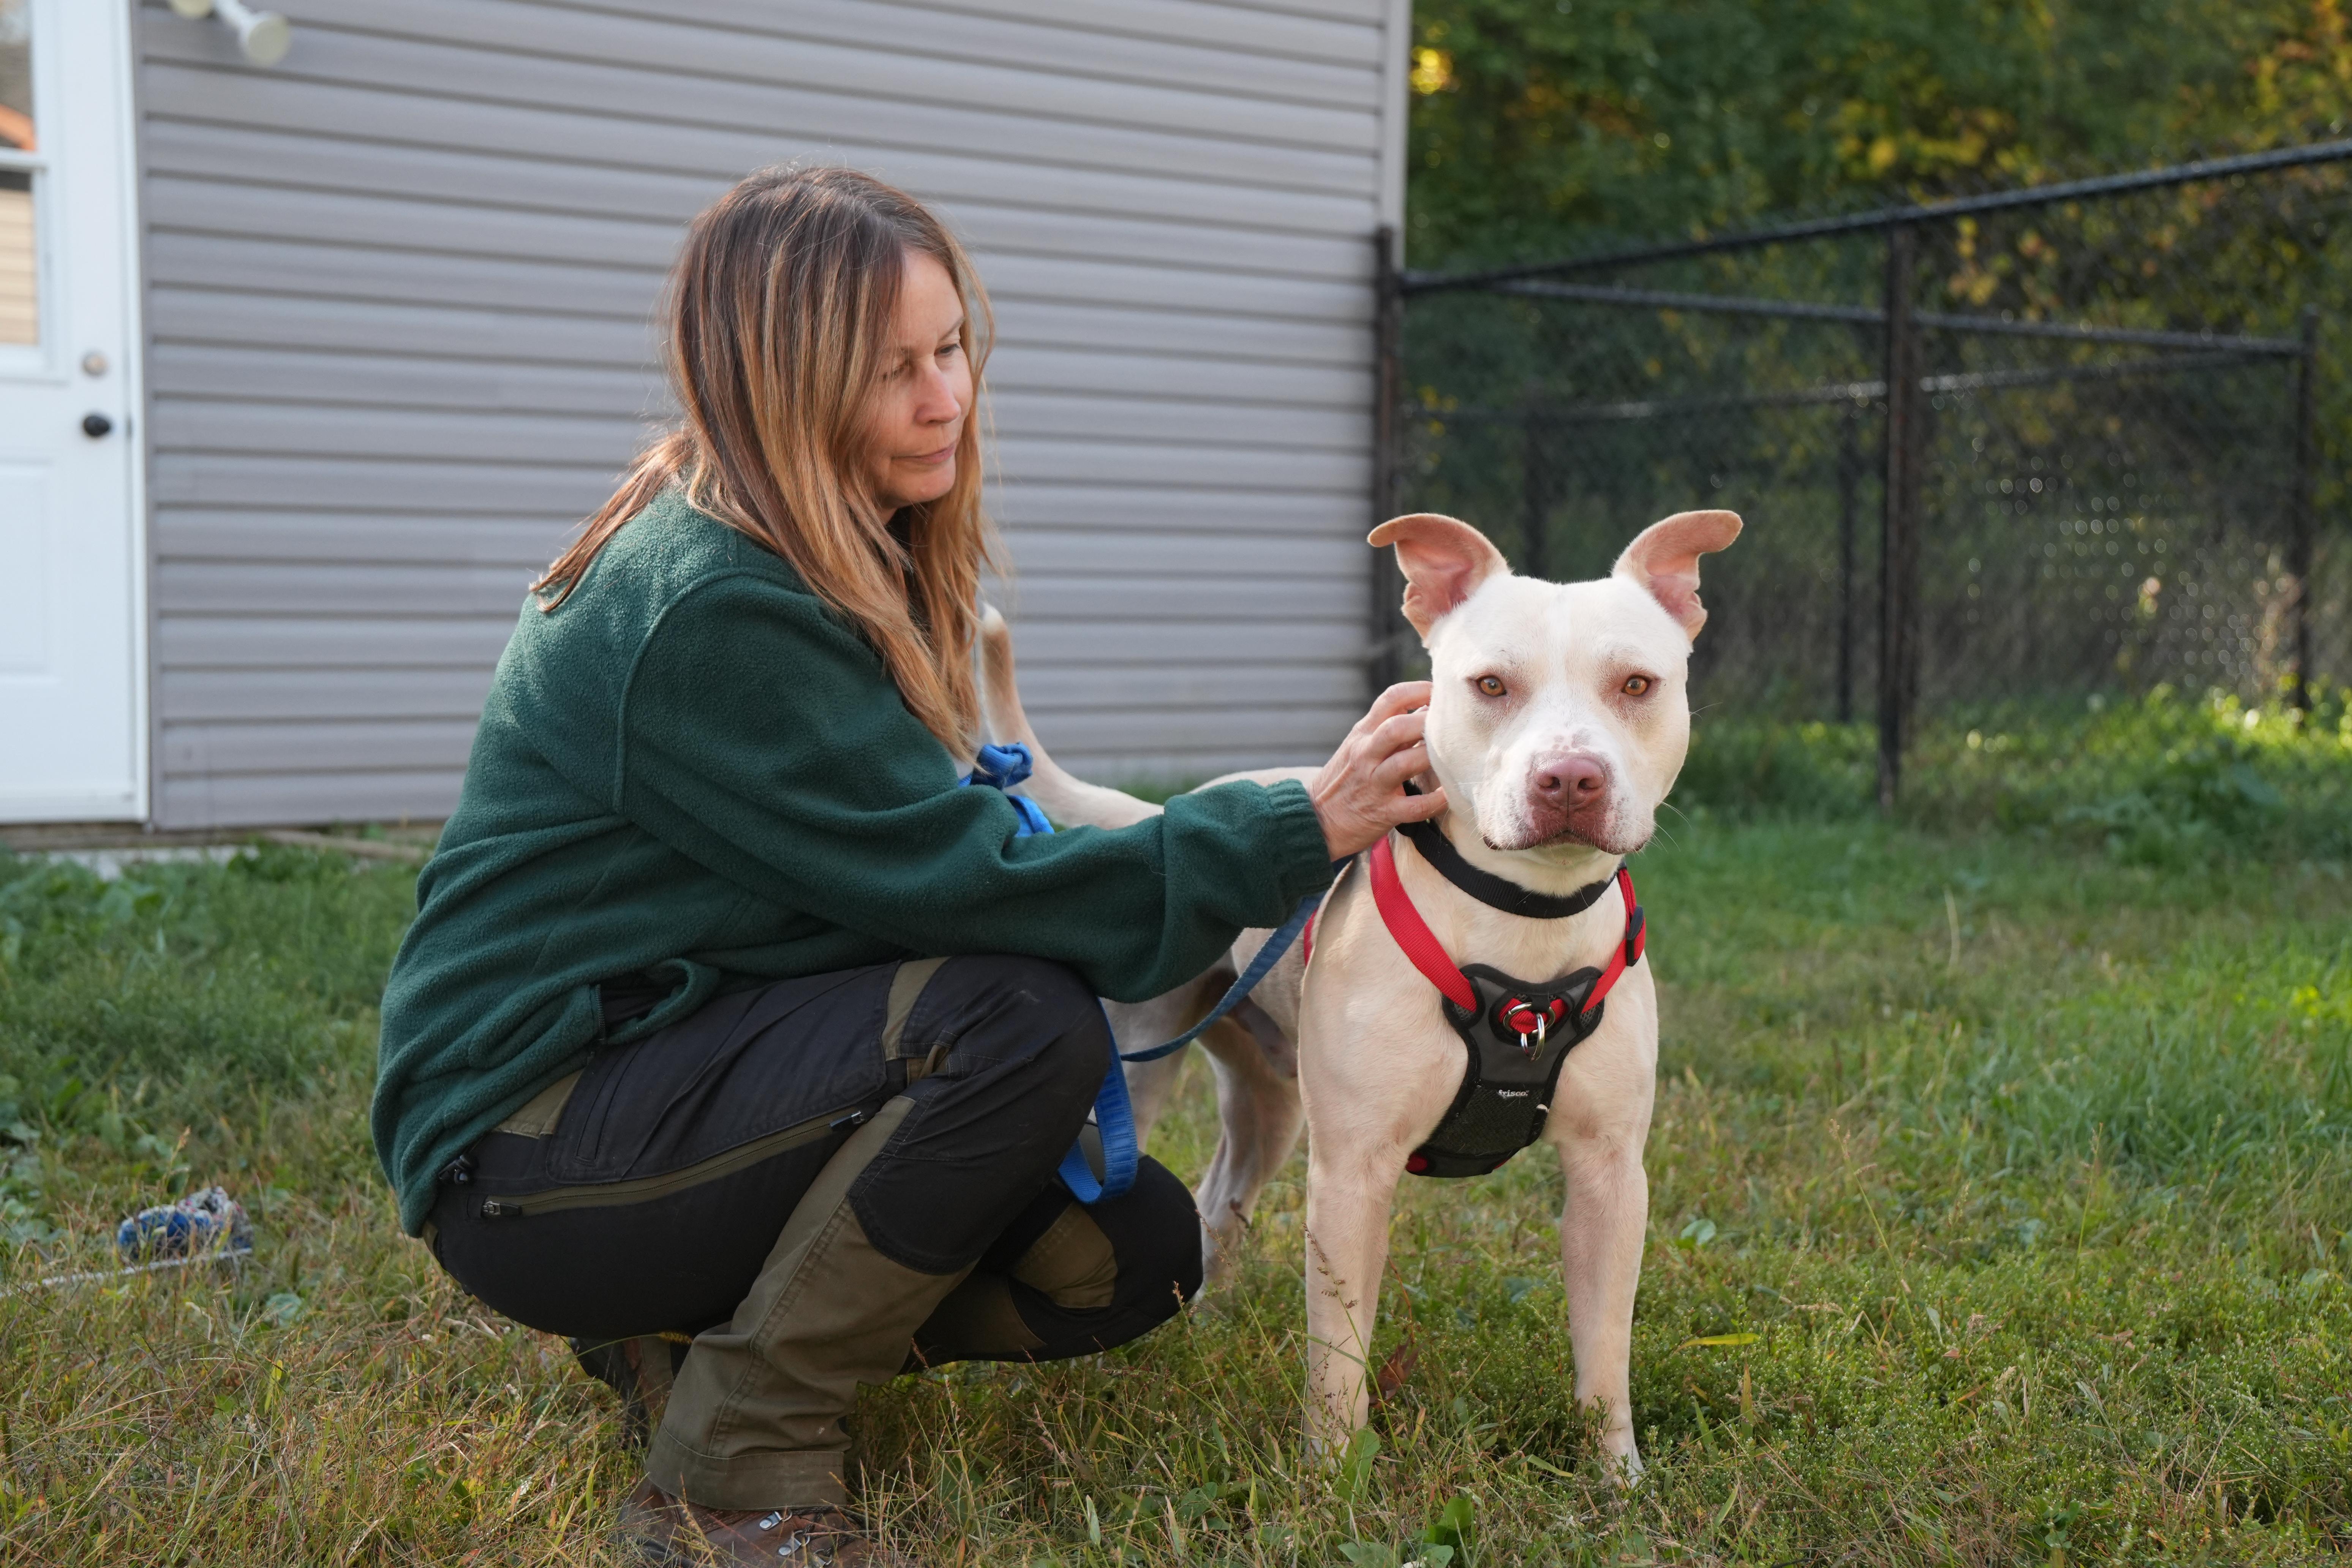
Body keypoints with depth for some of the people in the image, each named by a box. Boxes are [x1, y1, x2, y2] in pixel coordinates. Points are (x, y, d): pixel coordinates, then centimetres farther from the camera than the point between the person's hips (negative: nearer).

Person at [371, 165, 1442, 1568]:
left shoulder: (854, 565, 7)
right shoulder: (707, 608, -23)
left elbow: (926, 832, 7)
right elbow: (959, 883, -25)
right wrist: (1296, 831, -24)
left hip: (702, 1060, 9)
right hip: (531, 1151, -9)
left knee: (1137, 1251, -1)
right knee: (1021, 1019, -28)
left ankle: (697, 1332, 11)